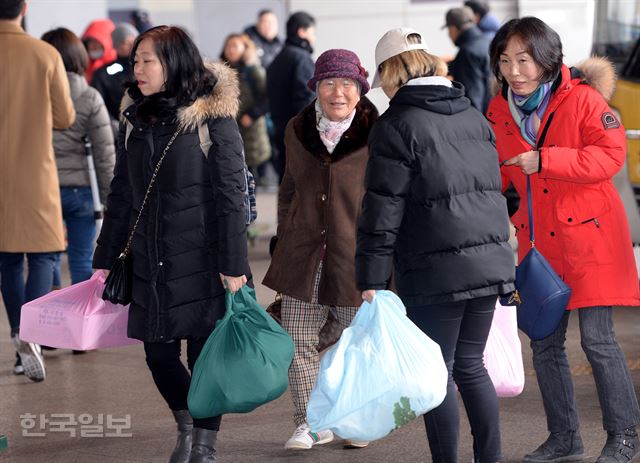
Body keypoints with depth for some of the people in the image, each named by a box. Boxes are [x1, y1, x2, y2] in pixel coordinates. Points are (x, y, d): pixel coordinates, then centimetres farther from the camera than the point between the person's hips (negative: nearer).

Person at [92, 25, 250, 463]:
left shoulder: (214, 120, -9)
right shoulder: (135, 122, 9)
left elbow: (231, 196, -11)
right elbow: (120, 197, 14)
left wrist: (234, 264, -14)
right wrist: (106, 259, 13)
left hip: (201, 261, -5)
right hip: (149, 263, 5)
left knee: (205, 353, 2)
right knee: (159, 354, 9)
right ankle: (187, 426, 34)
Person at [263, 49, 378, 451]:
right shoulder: (299, 131, 7)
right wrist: (283, 243, 17)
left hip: (356, 256, -4)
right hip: (303, 255, 4)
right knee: (299, 342, 1)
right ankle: (309, 424, 11)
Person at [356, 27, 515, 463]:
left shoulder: (396, 127, -9)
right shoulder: (475, 117, 13)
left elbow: (384, 209, -12)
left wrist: (372, 279, -11)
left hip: (436, 271, -7)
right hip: (490, 260, 7)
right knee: (470, 365, 16)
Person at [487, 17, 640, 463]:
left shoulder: (581, 98, -12)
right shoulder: (499, 112, 6)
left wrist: (546, 160, -25)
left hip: (590, 234, -6)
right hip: (538, 239, 6)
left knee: (597, 338, -7)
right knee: (544, 342, 8)